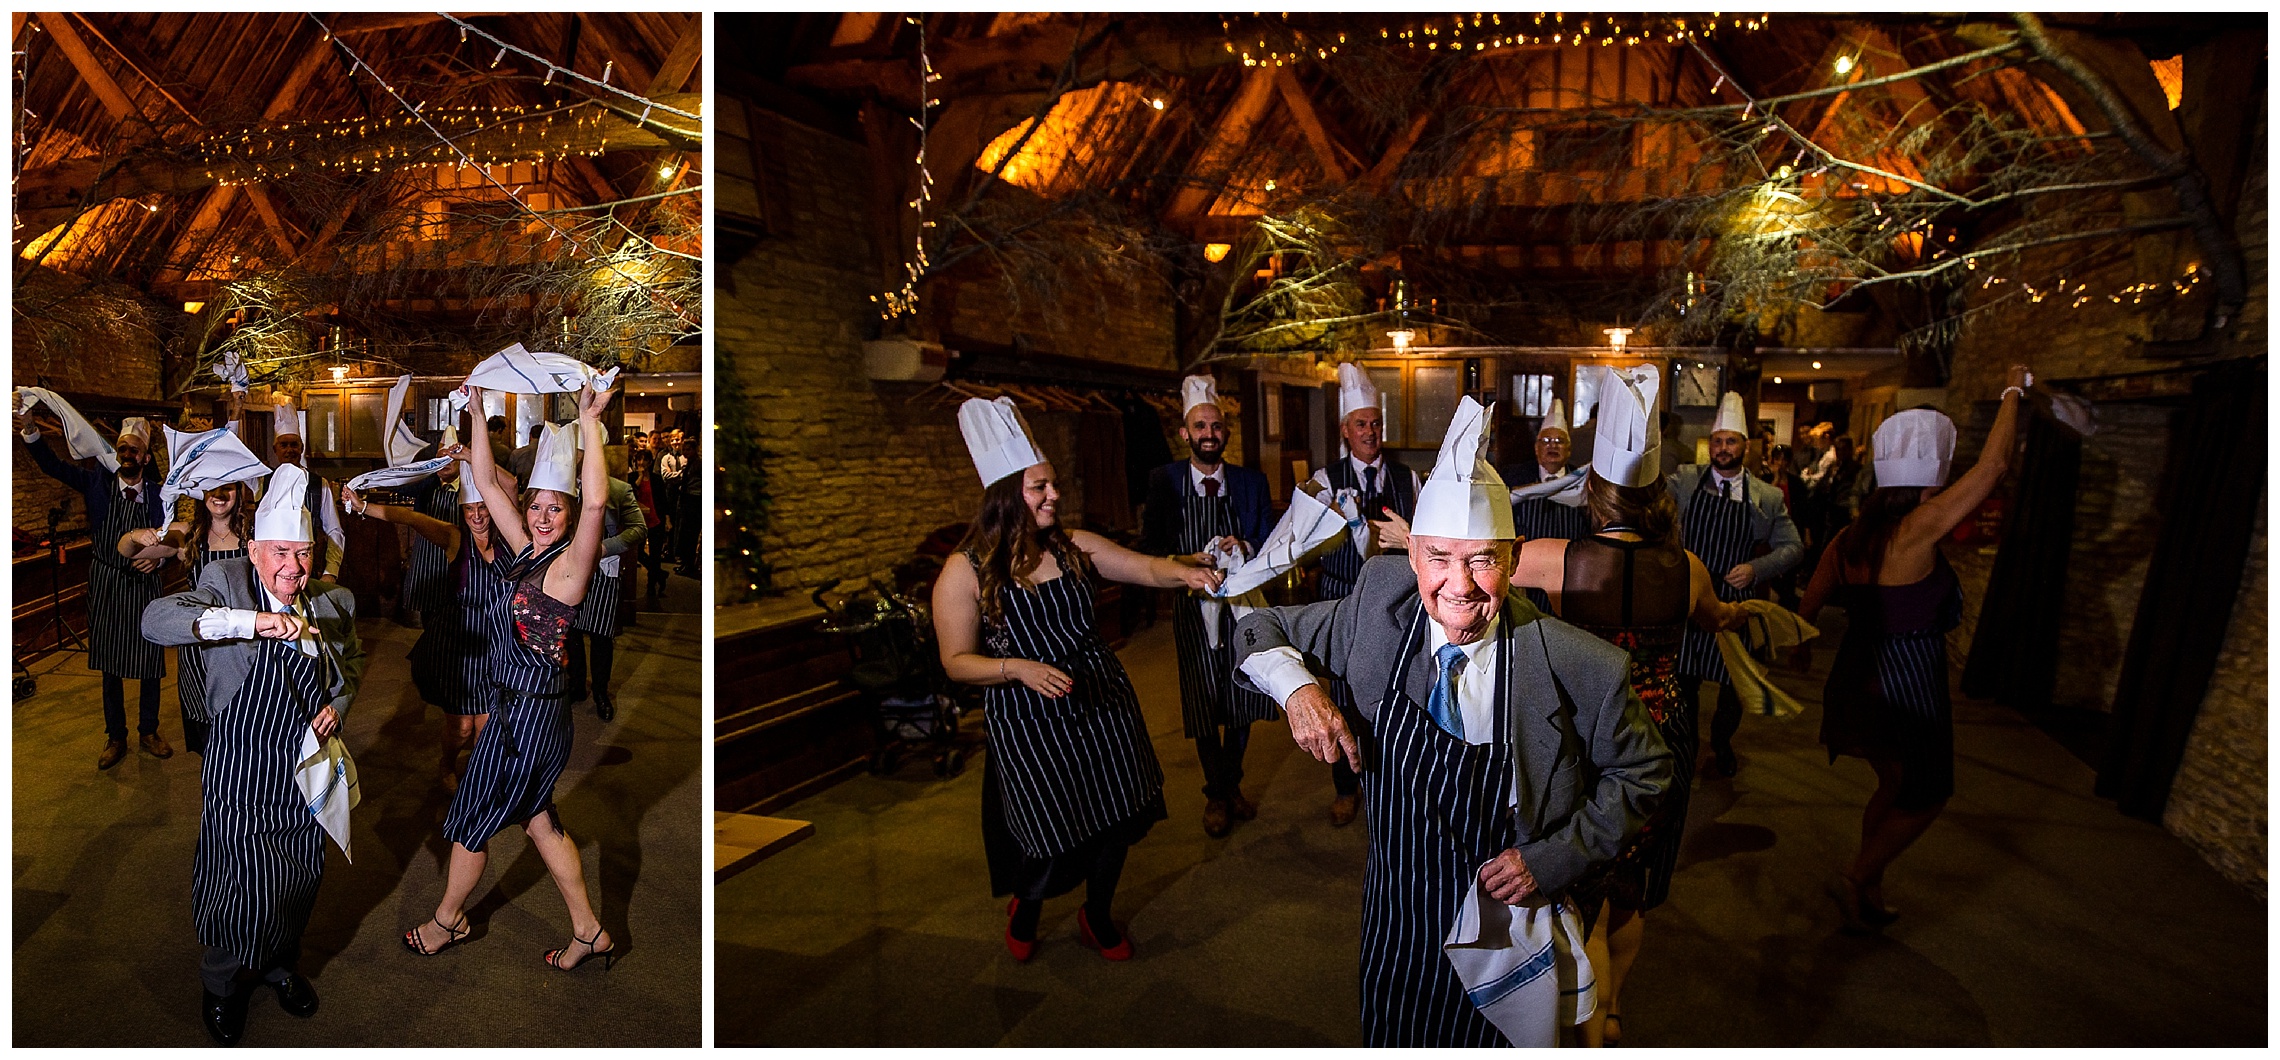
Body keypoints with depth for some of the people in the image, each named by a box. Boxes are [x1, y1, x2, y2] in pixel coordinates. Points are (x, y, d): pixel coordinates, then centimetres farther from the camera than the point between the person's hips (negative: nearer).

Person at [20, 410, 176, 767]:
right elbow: (54, 466, -10)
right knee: (110, 665, 11)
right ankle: (115, 737, 24)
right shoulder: (98, 484, 0)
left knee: (149, 661, 7)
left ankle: (149, 731, 24)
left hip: (145, 584, -1)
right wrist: (31, 433, -25)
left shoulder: (159, 495, -1)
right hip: (105, 584, 1)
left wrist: (158, 557, -17)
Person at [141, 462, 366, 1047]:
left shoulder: (334, 600, -2)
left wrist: (338, 703, -3)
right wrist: (253, 620, -42)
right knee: (244, 880, 4)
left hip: (306, 761, 4)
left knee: (301, 875, 18)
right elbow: (156, 619, -30)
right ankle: (224, 984, 34)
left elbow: (353, 661, 16)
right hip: (240, 771, -3)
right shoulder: (228, 583, -12)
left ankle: (281, 963, 45)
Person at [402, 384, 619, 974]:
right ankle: (589, 932, 27)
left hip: (530, 713, -8)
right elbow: (486, 482, 7)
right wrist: (478, 408, 1)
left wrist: (590, 421, -36)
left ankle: (448, 920, 38)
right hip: (514, 705, 8)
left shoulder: (569, 564, -19)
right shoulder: (527, 551, 3)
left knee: (470, 821, 12)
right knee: (538, 820, 17)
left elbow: (596, 500, -39)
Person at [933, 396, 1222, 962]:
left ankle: (1097, 916, 42)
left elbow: (1146, 568, -3)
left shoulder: (1075, 547, -1)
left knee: (1115, 818, 14)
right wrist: (1019, 668, -25)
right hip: (1028, 721, -4)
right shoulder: (966, 571, -13)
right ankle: (1025, 908, 42)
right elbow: (957, 660, -10)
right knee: (1050, 835, 6)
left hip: (1101, 702, 5)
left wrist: (1184, 572, -24)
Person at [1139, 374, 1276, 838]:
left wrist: (1244, 548, -17)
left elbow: (1271, 544, 4)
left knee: (1243, 702, 13)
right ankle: (1216, 794, 28)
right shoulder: (1164, 480, -4)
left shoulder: (1252, 481, 1)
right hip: (1193, 607, -2)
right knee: (1204, 707, 8)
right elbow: (1150, 547, -4)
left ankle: (1232, 785, 36)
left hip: (1243, 605, 2)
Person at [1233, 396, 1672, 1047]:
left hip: (1505, 937, -2)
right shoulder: (1380, 607, -15)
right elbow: (1261, 631, -2)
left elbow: (1644, 772, -5)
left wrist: (1553, 860, -15)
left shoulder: (1579, 668, -21)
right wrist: (1297, 685, -22)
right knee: (1391, 1042, 24)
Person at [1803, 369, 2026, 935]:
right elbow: (1994, 465, -17)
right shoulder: (1918, 531, -21)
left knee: (1895, 788, 24)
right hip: (1908, 690, -7)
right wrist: (2014, 390, -4)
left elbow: (1806, 613, 4)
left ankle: (1869, 895, 34)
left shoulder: (1847, 539, -2)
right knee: (1927, 797, 16)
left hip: (1858, 683, 7)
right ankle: (1856, 878, 15)